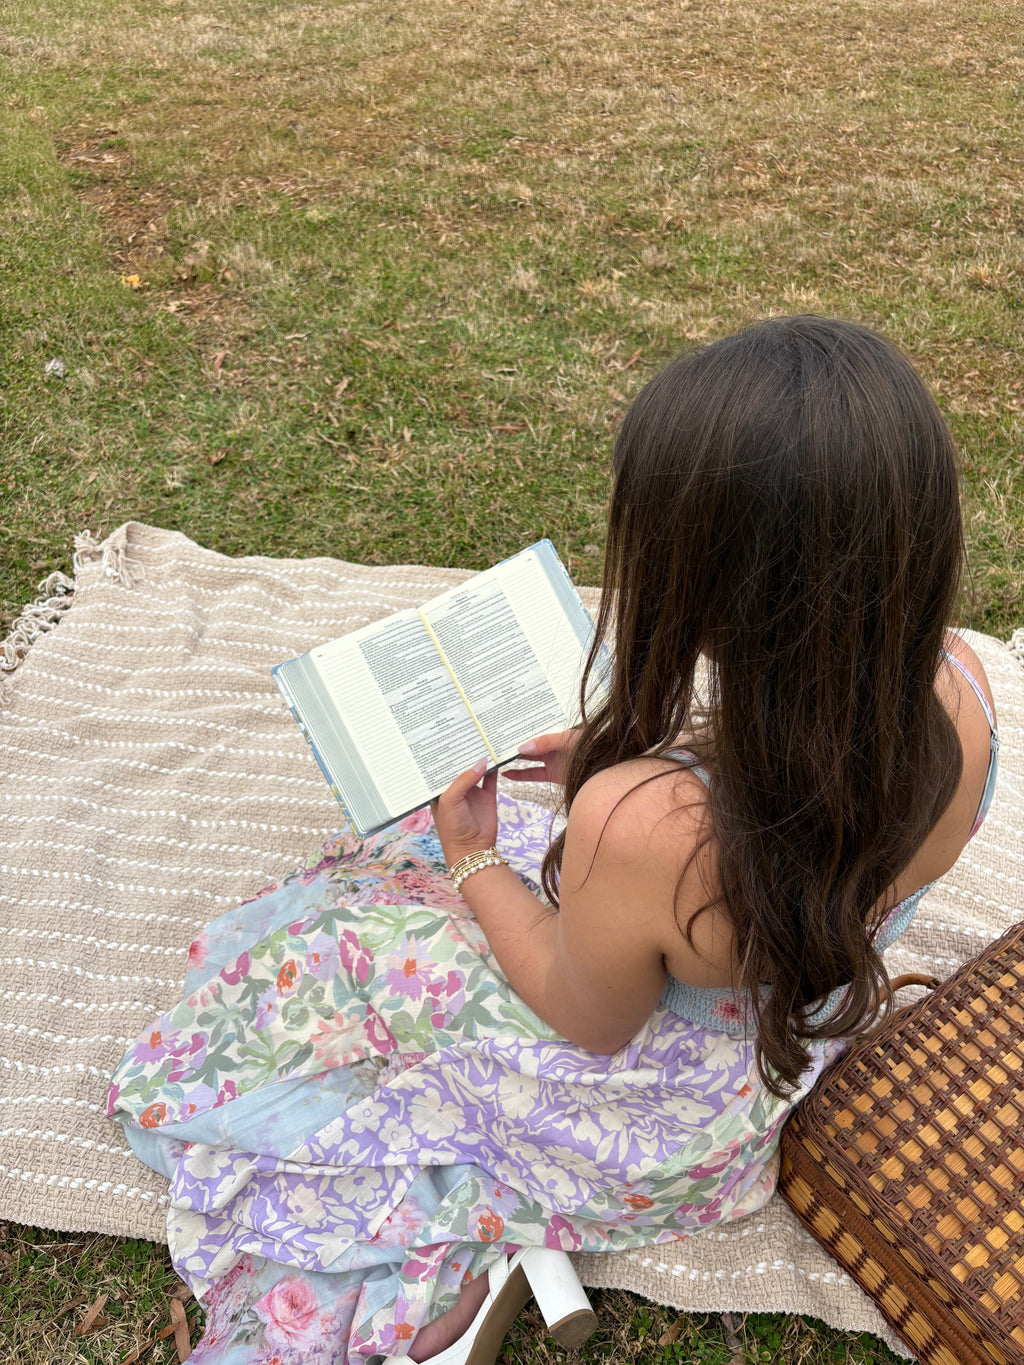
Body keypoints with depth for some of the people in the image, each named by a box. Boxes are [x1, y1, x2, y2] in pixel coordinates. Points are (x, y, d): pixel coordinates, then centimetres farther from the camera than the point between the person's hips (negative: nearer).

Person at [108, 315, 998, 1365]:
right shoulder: (958, 696, -24)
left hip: (636, 1114, -6)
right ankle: (523, 1235, 25)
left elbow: (589, 1024, -19)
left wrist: (474, 860, -6)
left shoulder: (641, 828, -42)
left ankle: (467, 1263, 19)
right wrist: (621, 775, 0)